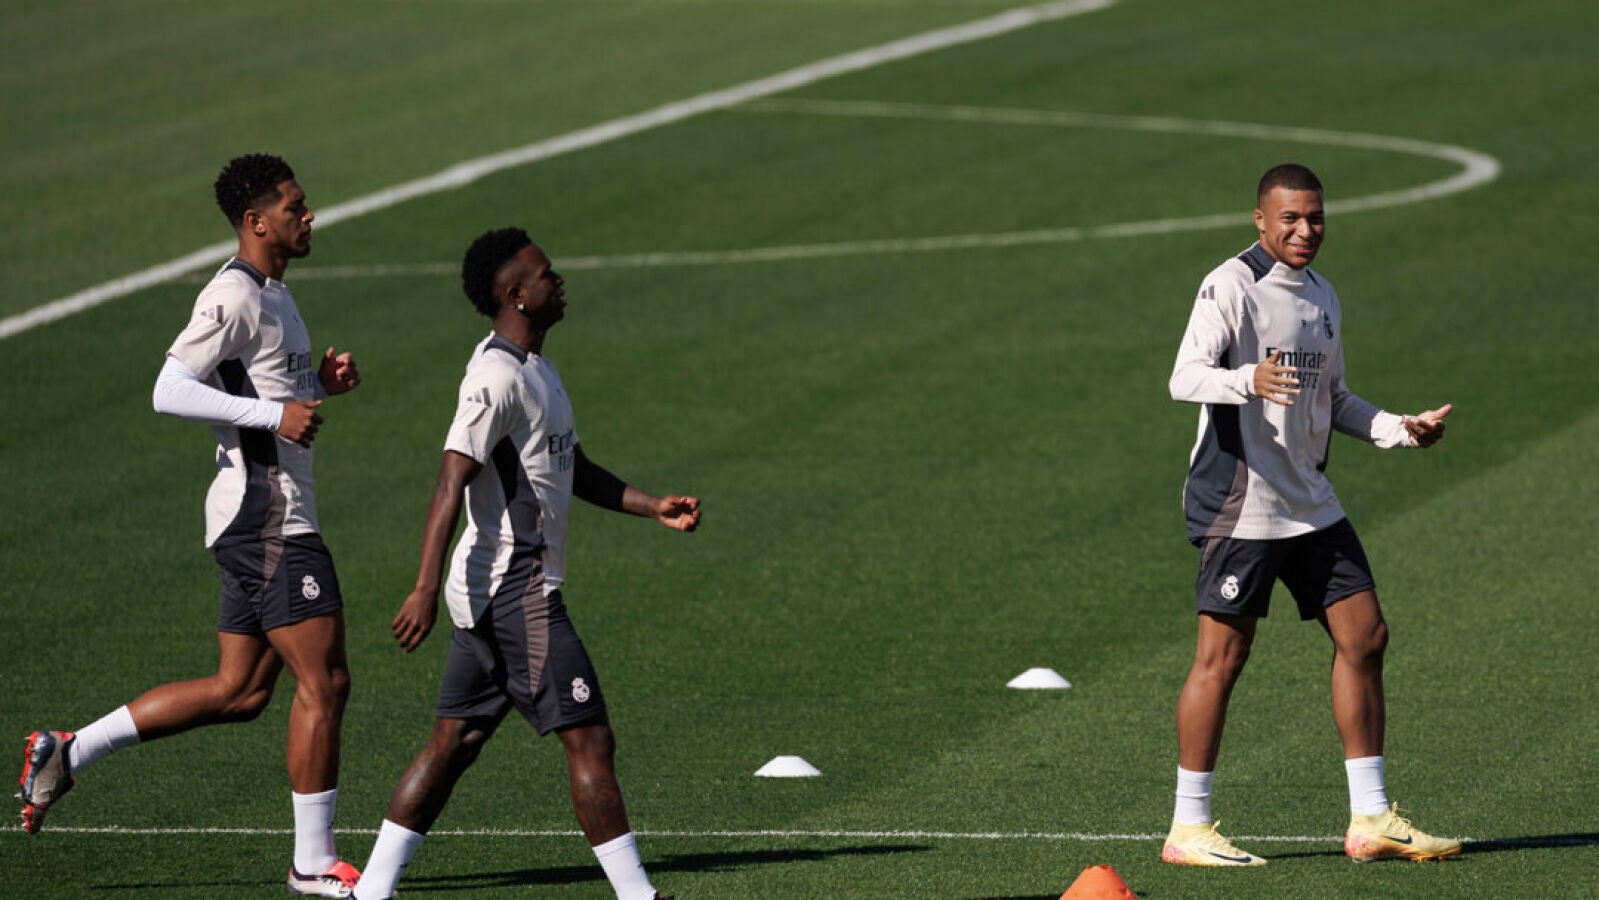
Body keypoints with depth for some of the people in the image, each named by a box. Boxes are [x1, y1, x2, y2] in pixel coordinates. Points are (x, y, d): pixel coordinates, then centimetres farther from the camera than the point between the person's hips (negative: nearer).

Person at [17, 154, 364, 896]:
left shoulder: (271, 294, 18)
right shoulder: (235, 296, -14)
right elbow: (170, 391, -20)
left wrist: (318, 382, 10)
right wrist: (273, 414, -23)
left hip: (259, 522, 10)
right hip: (265, 512, -10)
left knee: (239, 691, 12)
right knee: (325, 682, -7)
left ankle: (67, 752, 17)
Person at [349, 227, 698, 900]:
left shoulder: (534, 370, 17)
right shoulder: (496, 379, -16)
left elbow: (574, 470, 27)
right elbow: (452, 483, -24)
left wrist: (653, 508, 15)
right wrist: (426, 590, -31)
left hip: (492, 594, 10)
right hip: (517, 589, -10)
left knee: (453, 743, 10)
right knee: (589, 738, -7)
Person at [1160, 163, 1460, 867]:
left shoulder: (1321, 298, 15)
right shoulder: (1231, 287, -10)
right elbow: (1185, 378, -22)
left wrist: (1400, 430, 13)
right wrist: (1247, 379, -41)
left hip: (1311, 504, 8)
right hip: (1240, 503, -8)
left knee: (1364, 638, 5)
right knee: (1222, 655, -6)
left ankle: (1370, 821, 12)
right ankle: (1188, 828, 2)